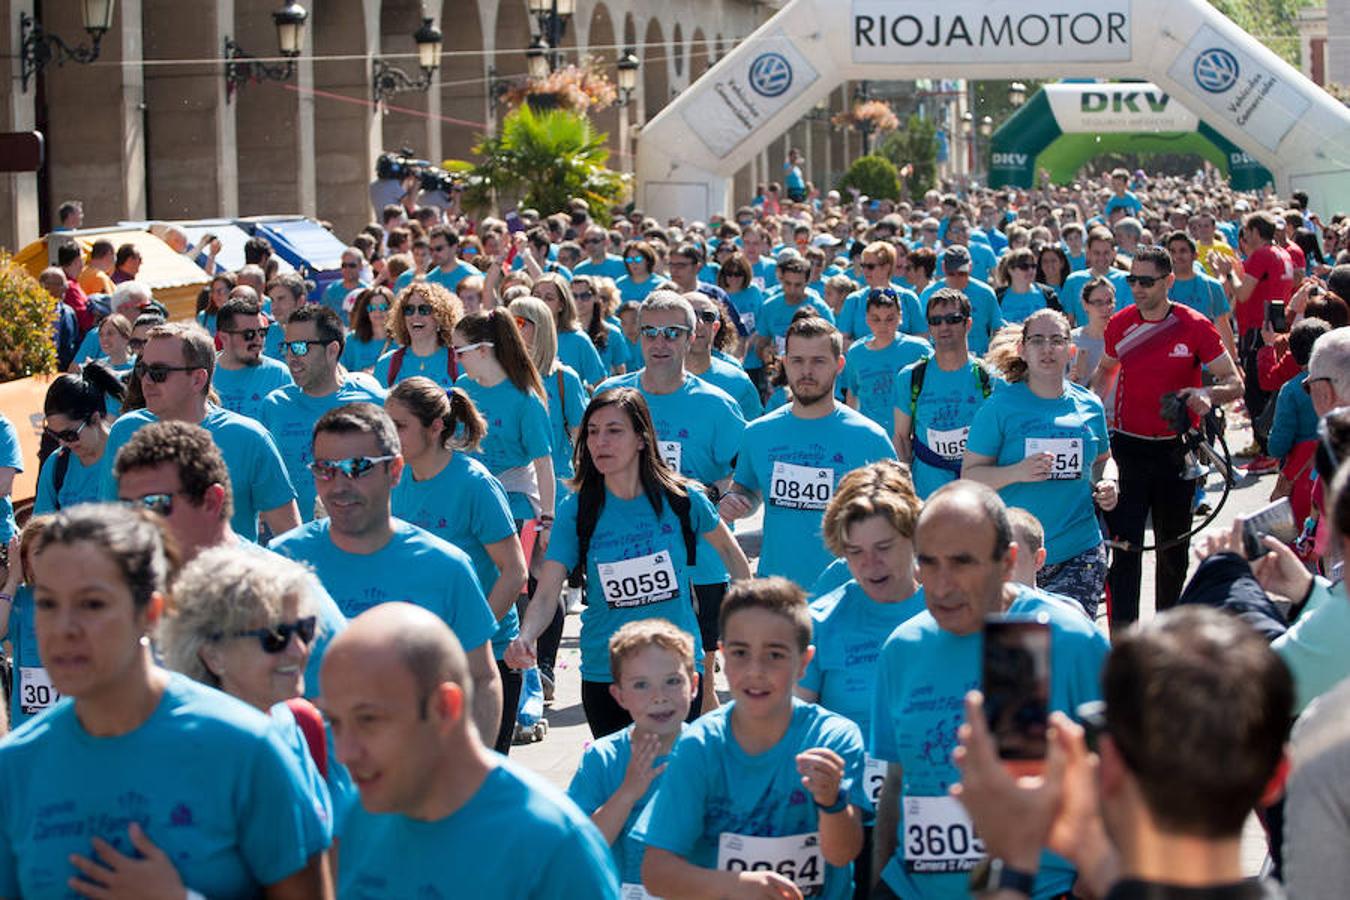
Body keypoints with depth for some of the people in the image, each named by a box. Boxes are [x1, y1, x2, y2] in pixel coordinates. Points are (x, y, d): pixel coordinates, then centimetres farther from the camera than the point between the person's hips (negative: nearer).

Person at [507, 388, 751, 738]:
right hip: (604, 677, 1)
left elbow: (729, 550, 13)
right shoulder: (577, 510, -6)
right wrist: (525, 637, -30)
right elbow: (546, 594, -11)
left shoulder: (681, 498, -6)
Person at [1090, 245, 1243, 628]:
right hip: (1127, 446, 1)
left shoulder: (1194, 326, -8)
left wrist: (1207, 394, -27)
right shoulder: (1120, 324, 0)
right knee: (1124, 544, -8)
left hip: (1176, 449, 0)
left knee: (1174, 546, 14)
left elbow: (1234, 382, -6)